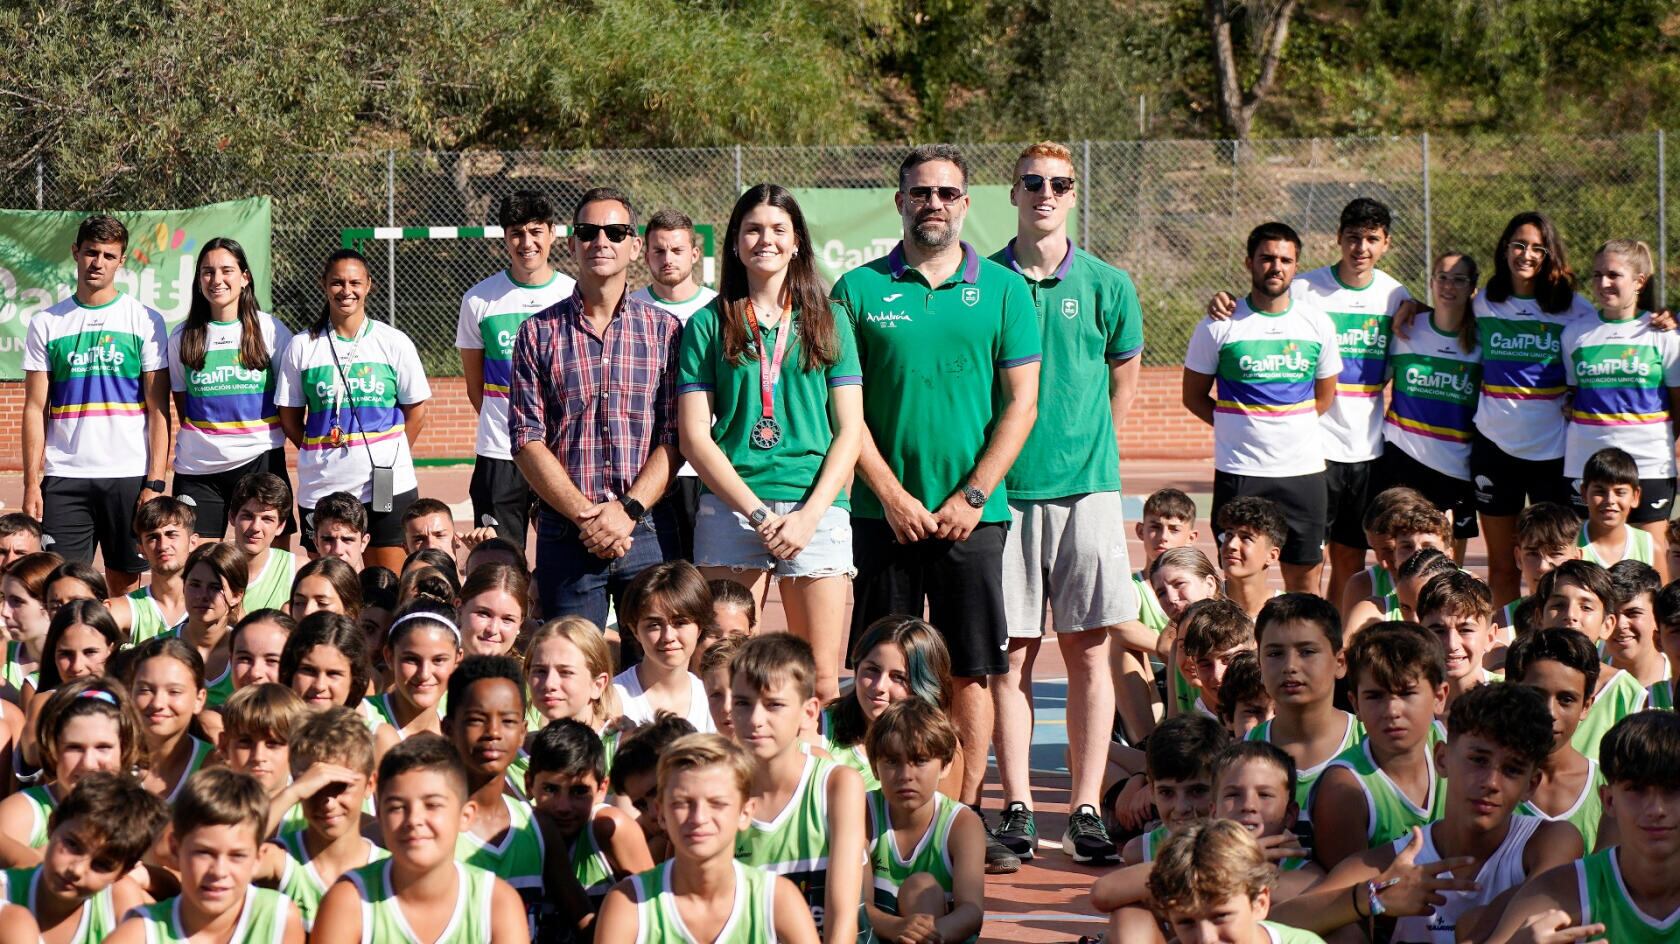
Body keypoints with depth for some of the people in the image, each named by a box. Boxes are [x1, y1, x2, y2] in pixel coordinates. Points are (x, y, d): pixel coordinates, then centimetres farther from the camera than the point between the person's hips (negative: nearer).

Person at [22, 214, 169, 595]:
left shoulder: (145, 321, 4)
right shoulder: (46, 323, 8)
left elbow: (158, 409, 1)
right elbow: (35, 409, 7)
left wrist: (155, 482, -7)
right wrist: (32, 482, -2)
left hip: (129, 477, -1)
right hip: (64, 478, 1)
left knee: (125, 582, 4)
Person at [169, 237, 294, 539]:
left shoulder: (270, 330, 2)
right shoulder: (182, 337, 8)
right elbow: (181, 405, 13)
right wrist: (201, 440, 3)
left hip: (259, 461, -2)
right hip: (197, 469, 2)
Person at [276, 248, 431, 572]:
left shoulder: (394, 343, 3)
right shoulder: (302, 347, 5)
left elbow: (416, 409, 6)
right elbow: (290, 417, 9)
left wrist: (391, 457, 1)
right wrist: (320, 456, 2)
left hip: (387, 485, -1)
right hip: (321, 488, 1)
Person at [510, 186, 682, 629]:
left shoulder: (665, 330, 7)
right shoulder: (538, 332, 6)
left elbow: (677, 438, 2)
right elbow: (527, 441, 0)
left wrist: (628, 510, -12)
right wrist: (585, 515, -11)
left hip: (647, 532, 0)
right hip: (565, 537, 0)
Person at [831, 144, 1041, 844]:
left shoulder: (1003, 289, 5)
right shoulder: (859, 289, 4)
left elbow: (1022, 403, 3)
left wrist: (972, 496, -7)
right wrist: (893, 496, -7)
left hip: (973, 515, 0)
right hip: (884, 514, 0)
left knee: (970, 672, 2)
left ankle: (965, 812, 9)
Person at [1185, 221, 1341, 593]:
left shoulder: (1317, 322, 7)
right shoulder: (1219, 325, -1)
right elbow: (1194, 396, 5)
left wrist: (1289, 428, 8)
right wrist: (1239, 426, -2)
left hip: (1304, 468, 2)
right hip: (1239, 472, -2)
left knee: (1305, 583, 4)